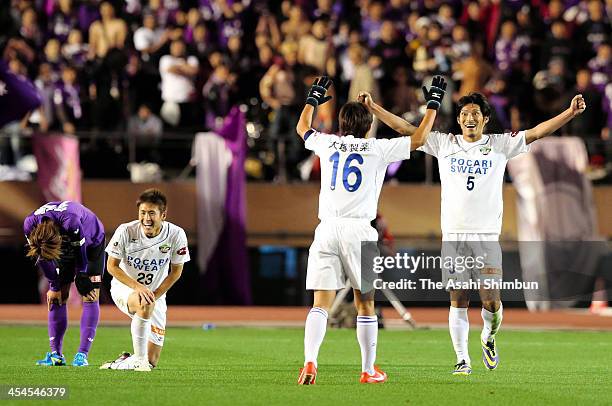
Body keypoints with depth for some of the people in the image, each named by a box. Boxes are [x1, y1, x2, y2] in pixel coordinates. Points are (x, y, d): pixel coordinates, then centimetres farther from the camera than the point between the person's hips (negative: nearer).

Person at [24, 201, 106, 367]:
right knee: (58, 297, -4)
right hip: (65, 247, 4)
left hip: (91, 243, -4)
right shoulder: (30, 225, -29)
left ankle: (83, 354, -17)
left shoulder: (71, 222, -44)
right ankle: (56, 354, -2)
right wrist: (55, 287, -9)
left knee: (90, 296, -14)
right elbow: (42, 258, -13)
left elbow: (81, 255, -27)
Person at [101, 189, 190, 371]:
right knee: (145, 304, -40)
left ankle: (126, 361, 29)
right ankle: (139, 359, -28)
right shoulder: (126, 231, -19)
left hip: (156, 295, 3)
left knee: (152, 361, -4)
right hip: (124, 287, -3)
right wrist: (137, 287, -26)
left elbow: (176, 271, -4)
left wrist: (154, 295, -15)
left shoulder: (176, 235, -15)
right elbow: (112, 266, -12)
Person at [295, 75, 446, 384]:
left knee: (321, 303, -3)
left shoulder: (327, 144, 13)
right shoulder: (378, 148, 5)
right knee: (365, 303, 10)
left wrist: (314, 97, 49)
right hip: (358, 231, -2)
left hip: (327, 230, 2)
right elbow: (418, 139, 14)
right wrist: (433, 103, 25)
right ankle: (369, 370, 16)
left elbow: (302, 128, 34)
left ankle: (309, 362, -22)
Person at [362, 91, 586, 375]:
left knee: (491, 301, -9)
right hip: (453, 236, 1)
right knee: (458, 302, 0)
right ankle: (462, 360, 7)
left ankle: (488, 336, 21)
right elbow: (405, 128, 11)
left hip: (487, 236, -1)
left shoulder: (500, 145, 7)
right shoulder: (444, 144, 10)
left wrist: (570, 113, -10)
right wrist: (373, 108, 6)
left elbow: (538, 131, 1)